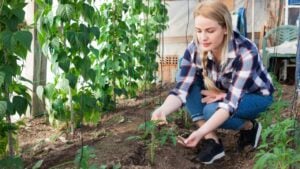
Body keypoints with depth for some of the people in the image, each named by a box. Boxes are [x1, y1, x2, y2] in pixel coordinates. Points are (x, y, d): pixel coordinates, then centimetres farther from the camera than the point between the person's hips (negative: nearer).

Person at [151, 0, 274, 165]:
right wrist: (163, 110, -50)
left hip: (256, 95, -5)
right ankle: (212, 140, -15)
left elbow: (231, 102, -39)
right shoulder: (195, 49, -23)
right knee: (190, 82, -23)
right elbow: (182, 88, -28)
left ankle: (250, 127, -2)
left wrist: (201, 132, -53)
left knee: (211, 110, -32)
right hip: (222, 91, 5)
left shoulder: (246, 52, -35)